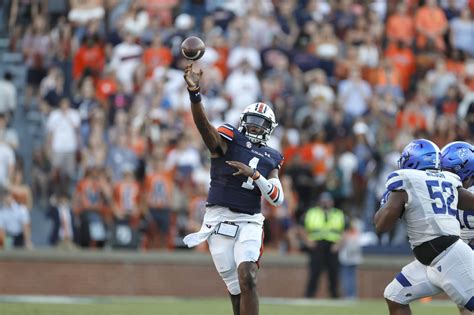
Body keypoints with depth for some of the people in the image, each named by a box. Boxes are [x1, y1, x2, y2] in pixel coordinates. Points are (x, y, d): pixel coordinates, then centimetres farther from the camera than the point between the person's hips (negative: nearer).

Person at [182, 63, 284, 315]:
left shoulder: (270, 159, 12)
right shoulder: (228, 140, 1)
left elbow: (277, 198, 2)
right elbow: (203, 124, -19)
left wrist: (254, 174, -15)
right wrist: (194, 92, -38)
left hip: (249, 223, 1)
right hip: (219, 219, -1)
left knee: (247, 278, -16)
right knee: (236, 287, 2)